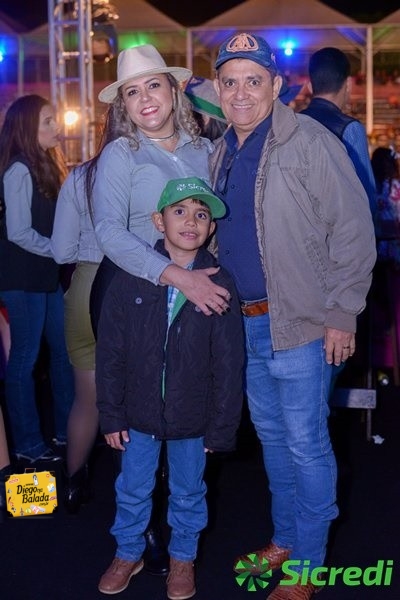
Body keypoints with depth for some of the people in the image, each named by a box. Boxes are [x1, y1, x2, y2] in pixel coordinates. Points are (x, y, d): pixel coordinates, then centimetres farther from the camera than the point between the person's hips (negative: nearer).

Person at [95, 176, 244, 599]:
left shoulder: (219, 286, -10)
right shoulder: (130, 278, -9)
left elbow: (228, 364, -6)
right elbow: (110, 351, -4)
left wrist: (221, 426, -5)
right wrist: (111, 414, -4)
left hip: (192, 417, 0)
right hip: (139, 412, 1)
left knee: (188, 493, 18)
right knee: (132, 491, 17)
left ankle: (183, 557, 41)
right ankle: (128, 553, 41)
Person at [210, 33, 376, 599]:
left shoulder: (309, 142, -13)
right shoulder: (221, 154, 9)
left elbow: (353, 230, -14)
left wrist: (343, 316, -15)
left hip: (301, 321, -7)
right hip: (246, 320, 8)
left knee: (306, 443, 2)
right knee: (271, 434, 19)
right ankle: (284, 540, 36)